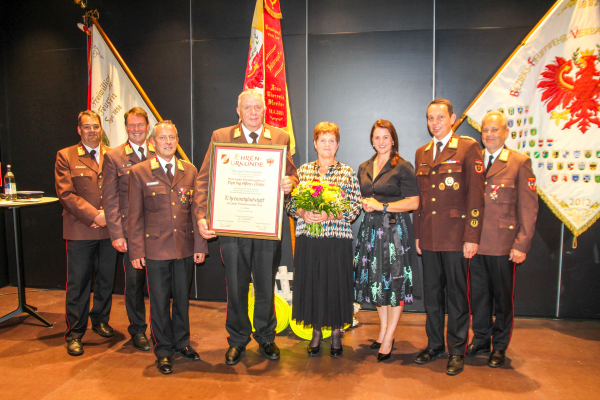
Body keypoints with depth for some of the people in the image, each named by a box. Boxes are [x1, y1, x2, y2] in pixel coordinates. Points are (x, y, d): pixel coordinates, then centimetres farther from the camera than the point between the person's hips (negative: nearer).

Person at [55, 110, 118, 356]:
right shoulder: (66, 156, 3)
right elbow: (65, 194, -6)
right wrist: (93, 215, -13)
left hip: (109, 228, 3)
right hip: (80, 230, -3)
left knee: (106, 279, 12)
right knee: (78, 283, 2)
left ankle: (100, 321, 31)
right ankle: (74, 334, 15)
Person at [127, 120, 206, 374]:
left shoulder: (190, 171, 7)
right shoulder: (138, 172, 0)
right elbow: (135, 216, 0)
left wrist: (200, 245, 3)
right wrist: (136, 250, -4)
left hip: (185, 247, 3)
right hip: (155, 248, -2)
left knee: (182, 297, 14)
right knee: (159, 301, 7)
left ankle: (182, 342, 33)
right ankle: (163, 350, 24)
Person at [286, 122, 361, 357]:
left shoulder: (347, 172, 4)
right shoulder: (303, 171, 9)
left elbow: (356, 207, -1)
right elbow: (290, 203, 9)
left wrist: (330, 215, -15)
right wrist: (302, 213, -12)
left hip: (338, 240, -1)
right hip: (308, 240, 2)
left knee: (337, 284, 3)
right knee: (311, 283, 6)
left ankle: (336, 333, 23)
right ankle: (316, 332, 25)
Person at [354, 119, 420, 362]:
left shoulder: (403, 167, -5)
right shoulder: (364, 168, 14)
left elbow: (413, 203, -10)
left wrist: (382, 206, -15)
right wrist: (364, 204, 1)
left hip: (395, 228, -6)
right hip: (370, 229, 6)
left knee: (394, 283, -2)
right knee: (375, 281, 11)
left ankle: (388, 339, 8)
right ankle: (384, 330, 27)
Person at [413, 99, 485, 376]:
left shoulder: (468, 147, -3)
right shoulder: (421, 153, 14)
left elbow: (476, 194, -8)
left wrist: (472, 237, -12)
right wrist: (417, 233, 11)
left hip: (456, 236, -5)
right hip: (428, 237, 5)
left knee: (457, 294, 5)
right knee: (431, 293, 13)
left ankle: (457, 351, 19)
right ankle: (434, 345, 28)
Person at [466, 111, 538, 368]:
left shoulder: (520, 162, -1)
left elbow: (528, 207, -4)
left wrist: (522, 244, -10)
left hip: (503, 245, -3)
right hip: (475, 242, 3)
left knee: (503, 297, 9)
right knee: (478, 294, 12)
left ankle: (500, 346, 26)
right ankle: (480, 340, 30)